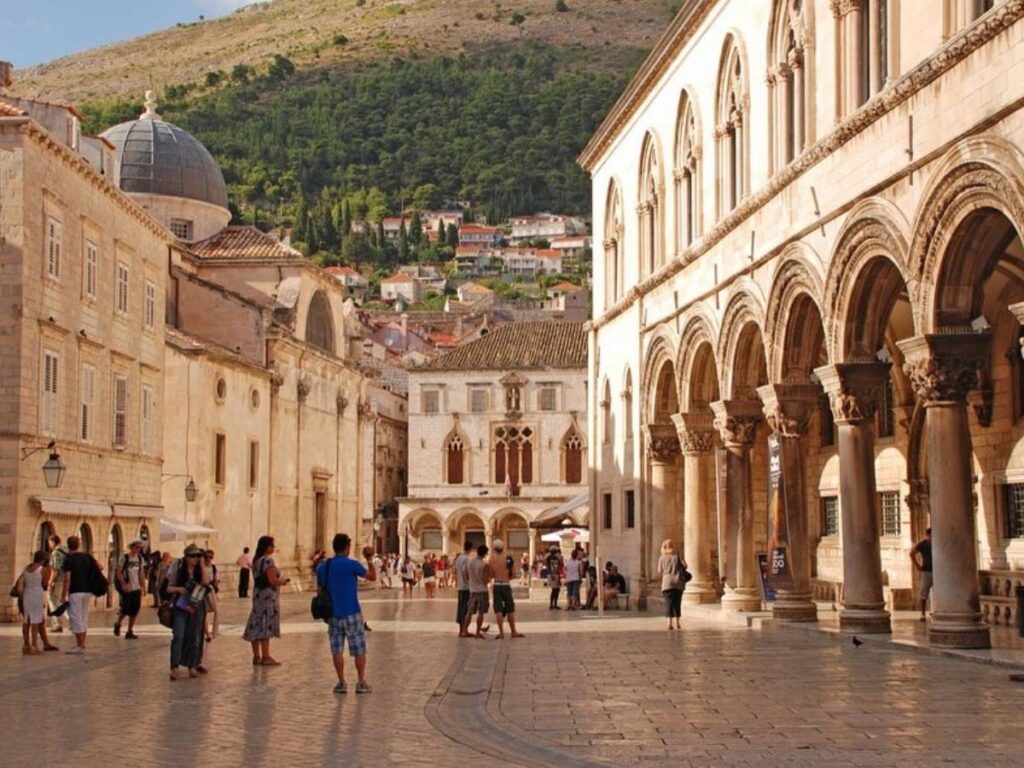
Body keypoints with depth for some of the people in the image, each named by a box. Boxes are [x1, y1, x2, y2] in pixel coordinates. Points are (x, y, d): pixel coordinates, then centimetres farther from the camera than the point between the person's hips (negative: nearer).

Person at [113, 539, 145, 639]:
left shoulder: (140, 559, 9)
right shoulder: (124, 558, -6)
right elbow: (119, 573, -8)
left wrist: (143, 586, 7)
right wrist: (124, 585, -17)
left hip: (137, 588, 5)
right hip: (127, 588, -5)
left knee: (135, 610, 2)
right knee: (126, 608, -8)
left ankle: (130, 632, 11)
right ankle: (118, 624, 21)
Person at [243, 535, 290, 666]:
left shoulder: (256, 560, 14)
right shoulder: (268, 560, -15)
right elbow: (272, 580, -21)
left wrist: (279, 581, 18)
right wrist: (282, 581, -2)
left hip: (258, 595, 9)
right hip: (268, 596, -9)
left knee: (257, 626, 10)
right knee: (266, 626, -5)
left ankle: (256, 656, 15)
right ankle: (266, 657, -3)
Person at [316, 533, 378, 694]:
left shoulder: (322, 566, 5)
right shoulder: (351, 564, -9)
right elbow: (372, 577, 3)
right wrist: (370, 560, 16)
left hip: (333, 614, 4)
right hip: (351, 613, -4)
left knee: (337, 650, 8)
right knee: (359, 650, 5)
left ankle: (341, 683, 7)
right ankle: (361, 683, 6)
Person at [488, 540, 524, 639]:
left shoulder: (491, 559, -3)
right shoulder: (508, 558, -5)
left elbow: (491, 575, -1)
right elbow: (512, 574, -4)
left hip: (496, 585, 0)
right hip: (506, 585, 0)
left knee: (498, 610, 2)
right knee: (510, 609, 10)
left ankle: (501, 632, -4)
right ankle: (513, 631, 15)